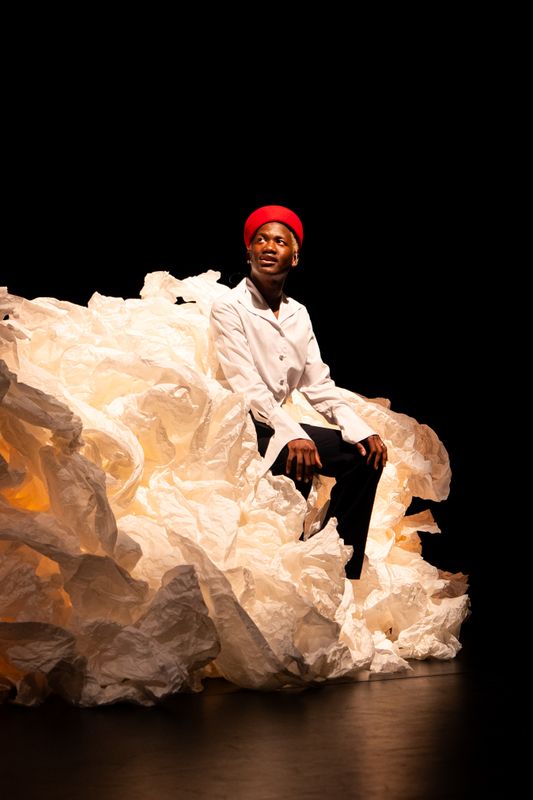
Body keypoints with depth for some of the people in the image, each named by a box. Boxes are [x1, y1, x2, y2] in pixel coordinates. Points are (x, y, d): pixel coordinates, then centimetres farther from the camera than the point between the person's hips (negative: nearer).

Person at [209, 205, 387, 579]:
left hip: (280, 425, 7)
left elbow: (319, 385, 9)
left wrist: (362, 431, -7)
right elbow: (247, 385, -18)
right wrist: (292, 436, -30)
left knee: (364, 457, -6)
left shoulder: (298, 314, 13)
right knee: (300, 464, -32)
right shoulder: (229, 308, -7)